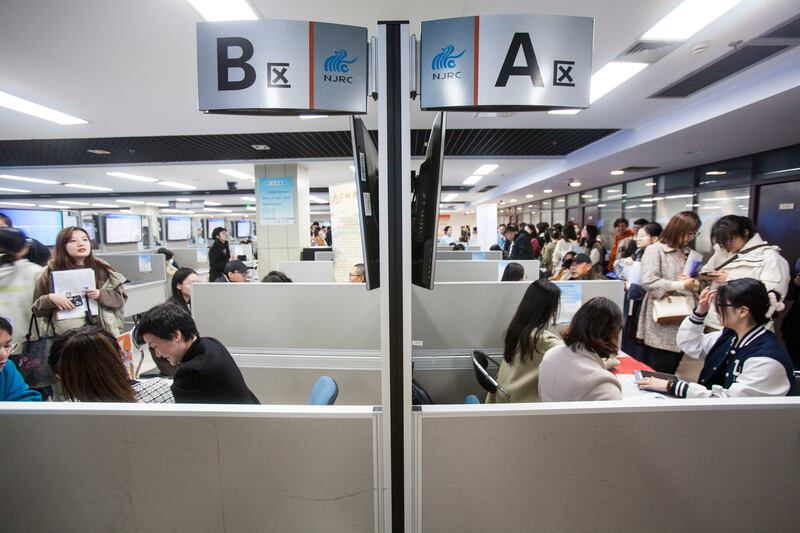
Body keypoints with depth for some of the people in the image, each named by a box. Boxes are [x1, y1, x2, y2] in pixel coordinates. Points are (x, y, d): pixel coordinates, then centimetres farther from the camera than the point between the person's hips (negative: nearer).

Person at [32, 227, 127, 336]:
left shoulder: (101, 268, 3)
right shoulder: (50, 272, 2)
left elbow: (121, 298, 4)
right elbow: (37, 309, 7)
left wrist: (101, 295, -13)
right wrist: (50, 298, -13)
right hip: (66, 334, 0)